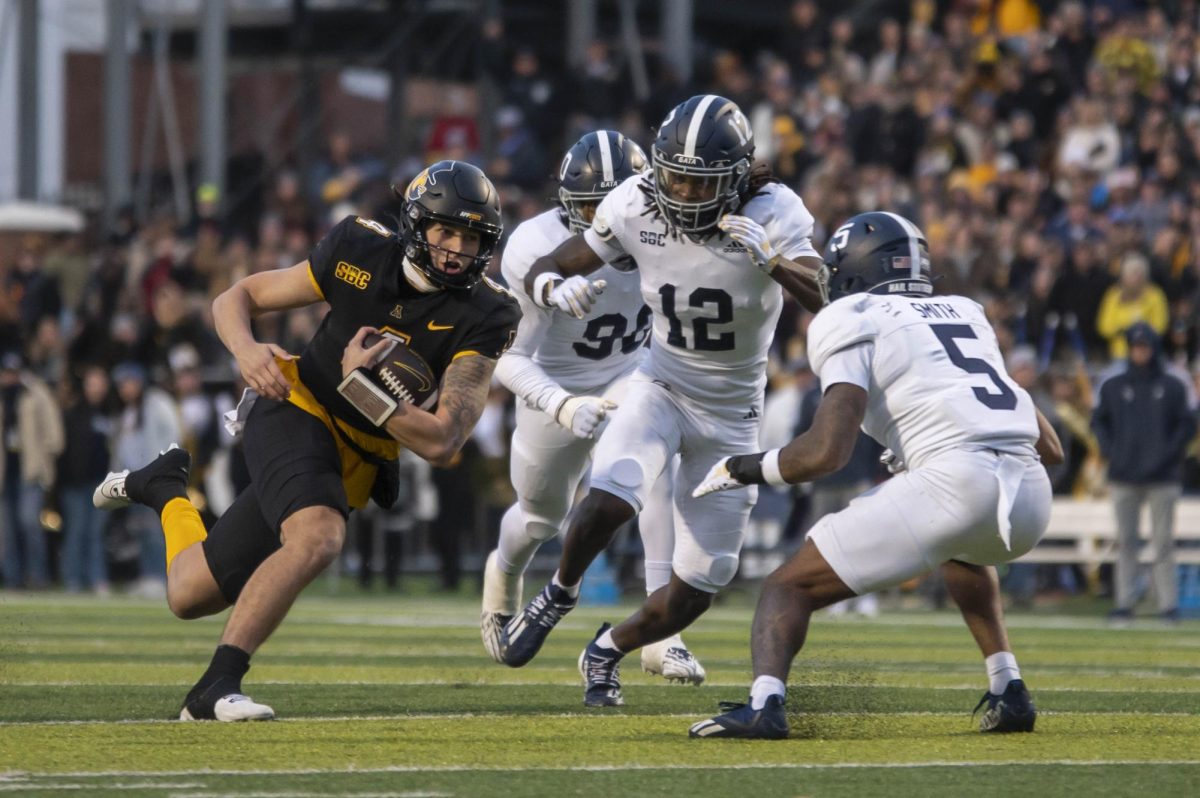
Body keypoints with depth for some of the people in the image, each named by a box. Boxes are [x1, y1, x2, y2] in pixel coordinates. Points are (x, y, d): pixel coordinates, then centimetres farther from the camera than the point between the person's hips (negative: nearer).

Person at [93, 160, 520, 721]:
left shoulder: (481, 320, -12)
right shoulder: (361, 253, -8)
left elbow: (440, 442, -18)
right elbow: (237, 298, 2)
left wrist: (361, 387, -25)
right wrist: (246, 349, -20)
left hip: (354, 464, 3)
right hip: (296, 413, -3)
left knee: (191, 595, 4)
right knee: (318, 538, -35)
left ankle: (163, 488, 34)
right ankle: (216, 687, -23)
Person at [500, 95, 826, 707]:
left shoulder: (771, 213, -22)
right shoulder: (636, 206, -16)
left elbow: (827, 294, -35)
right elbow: (541, 271, -8)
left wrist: (774, 262, -55)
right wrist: (557, 289, -33)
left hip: (731, 413, 0)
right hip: (661, 387, 0)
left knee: (695, 590, 1)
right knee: (608, 502, -30)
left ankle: (608, 651, 32)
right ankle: (559, 595, 2)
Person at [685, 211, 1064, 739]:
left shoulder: (853, 326, 9)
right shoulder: (963, 315, 28)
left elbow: (827, 452, -5)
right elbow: (1050, 448, 29)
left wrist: (742, 469, 12)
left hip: (954, 483, -6)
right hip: (1031, 497, 6)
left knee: (790, 587, 4)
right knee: (964, 552, 42)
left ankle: (763, 704, -21)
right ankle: (1008, 691, 27)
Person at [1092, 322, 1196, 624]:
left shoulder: (1172, 386, 4)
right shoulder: (1113, 387, 10)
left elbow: (1187, 424, 4)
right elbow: (1099, 421, 15)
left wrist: (1170, 454, -7)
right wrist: (1109, 451, 0)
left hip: (1162, 478, -2)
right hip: (1123, 478, 2)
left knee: (1163, 541, -2)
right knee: (1125, 541, 2)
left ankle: (1169, 603, 0)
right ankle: (1125, 602, 4)